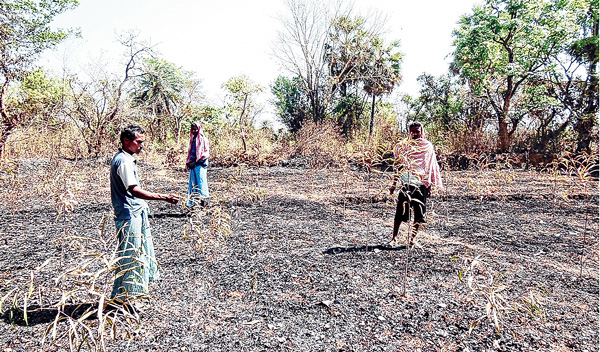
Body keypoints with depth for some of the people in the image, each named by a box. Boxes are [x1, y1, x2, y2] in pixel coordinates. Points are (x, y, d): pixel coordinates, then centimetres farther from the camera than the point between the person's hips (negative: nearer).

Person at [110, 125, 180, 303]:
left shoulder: (127, 159, 13)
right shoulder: (123, 161, -19)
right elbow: (134, 190, -30)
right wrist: (163, 197, -36)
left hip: (137, 212, 11)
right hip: (129, 215, -11)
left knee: (142, 251, 19)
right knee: (129, 255, -1)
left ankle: (136, 289, 35)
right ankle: (121, 297, 13)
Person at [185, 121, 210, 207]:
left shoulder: (203, 139, -6)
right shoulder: (192, 139, 15)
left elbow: (206, 153, -11)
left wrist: (195, 162, -14)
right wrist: (187, 163, 14)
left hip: (200, 164, -7)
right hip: (192, 164, 7)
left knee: (200, 181, -7)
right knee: (192, 183, 7)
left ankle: (203, 198, 0)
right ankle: (191, 202, 13)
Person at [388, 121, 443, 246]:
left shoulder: (428, 146, 7)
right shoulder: (403, 145, 6)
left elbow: (430, 167, 9)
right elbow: (398, 166, 8)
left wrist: (429, 185, 4)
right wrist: (394, 184, 5)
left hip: (422, 184, 1)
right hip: (406, 183, -1)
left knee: (418, 212, 3)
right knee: (400, 211, -6)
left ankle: (412, 238, 15)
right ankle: (394, 238, 1)